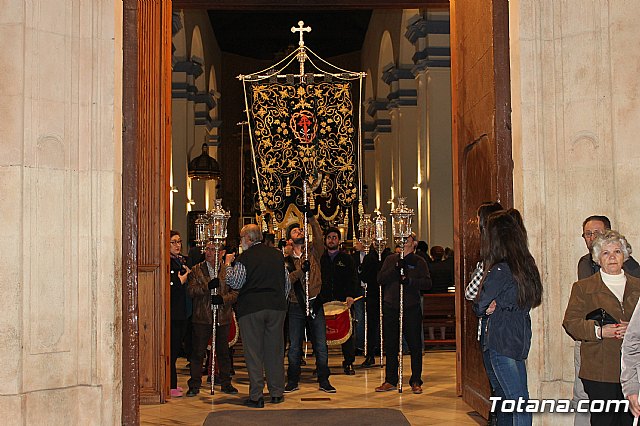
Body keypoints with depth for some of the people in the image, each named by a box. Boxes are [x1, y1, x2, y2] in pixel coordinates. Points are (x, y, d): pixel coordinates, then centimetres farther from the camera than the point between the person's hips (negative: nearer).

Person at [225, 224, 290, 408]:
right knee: (275, 350, 11)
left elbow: (235, 283, -8)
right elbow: (287, 283, 12)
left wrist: (228, 264, 4)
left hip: (251, 308, -4)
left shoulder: (244, 257, -6)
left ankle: (256, 396, 0)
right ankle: (277, 393, 17)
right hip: (276, 307, 4)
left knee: (253, 352, 1)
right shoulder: (278, 254, 9)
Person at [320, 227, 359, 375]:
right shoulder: (320, 258, 13)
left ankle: (349, 363, 11)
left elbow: (353, 279, 2)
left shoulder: (346, 259, 8)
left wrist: (350, 295, -13)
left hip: (343, 301, -1)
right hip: (324, 301, 1)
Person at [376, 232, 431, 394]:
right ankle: (391, 380, 17)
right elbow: (380, 279, 0)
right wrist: (396, 269, -12)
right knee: (390, 345, 7)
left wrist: (409, 280, -19)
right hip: (390, 307, 2)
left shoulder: (419, 261, 4)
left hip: (412, 309, -2)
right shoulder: (391, 259, 12)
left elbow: (427, 283, -5)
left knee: (415, 346, 1)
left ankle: (416, 381, 11)